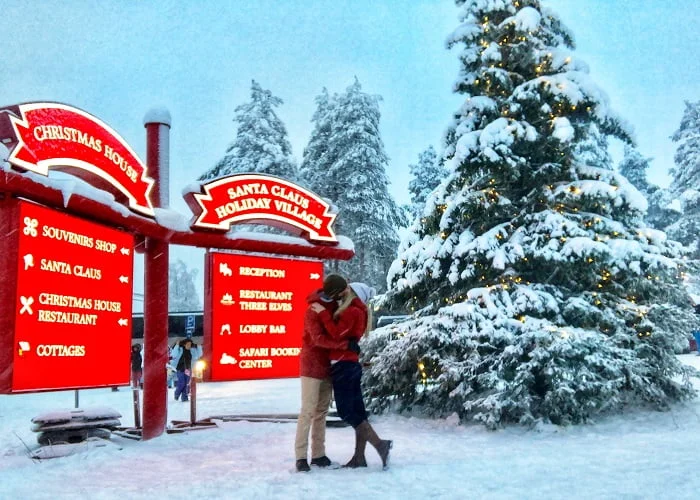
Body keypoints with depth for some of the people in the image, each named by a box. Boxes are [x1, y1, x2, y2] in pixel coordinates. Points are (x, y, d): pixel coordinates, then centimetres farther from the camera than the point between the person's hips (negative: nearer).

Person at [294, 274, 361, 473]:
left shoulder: (333, 305, 5)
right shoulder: (313, 309, -18)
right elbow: (319, 339, -25)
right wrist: (346, 344, -25)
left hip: (326, 364, 8)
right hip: (312, 365, -8)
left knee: (322, 410, 9)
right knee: (308, 411, -7)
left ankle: (318, 454, 14)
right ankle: (301, 457, -3)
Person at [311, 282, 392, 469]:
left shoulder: (352, 311, -12)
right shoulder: (357, 312, 17)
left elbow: (337, 334, -19)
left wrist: (323, 313, -15)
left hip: (343, 366, -9)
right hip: (350, 365, 9)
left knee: (346, 411, -6)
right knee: (356, 410, 7)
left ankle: (380, 444, -9)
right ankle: (359, 457, 10)